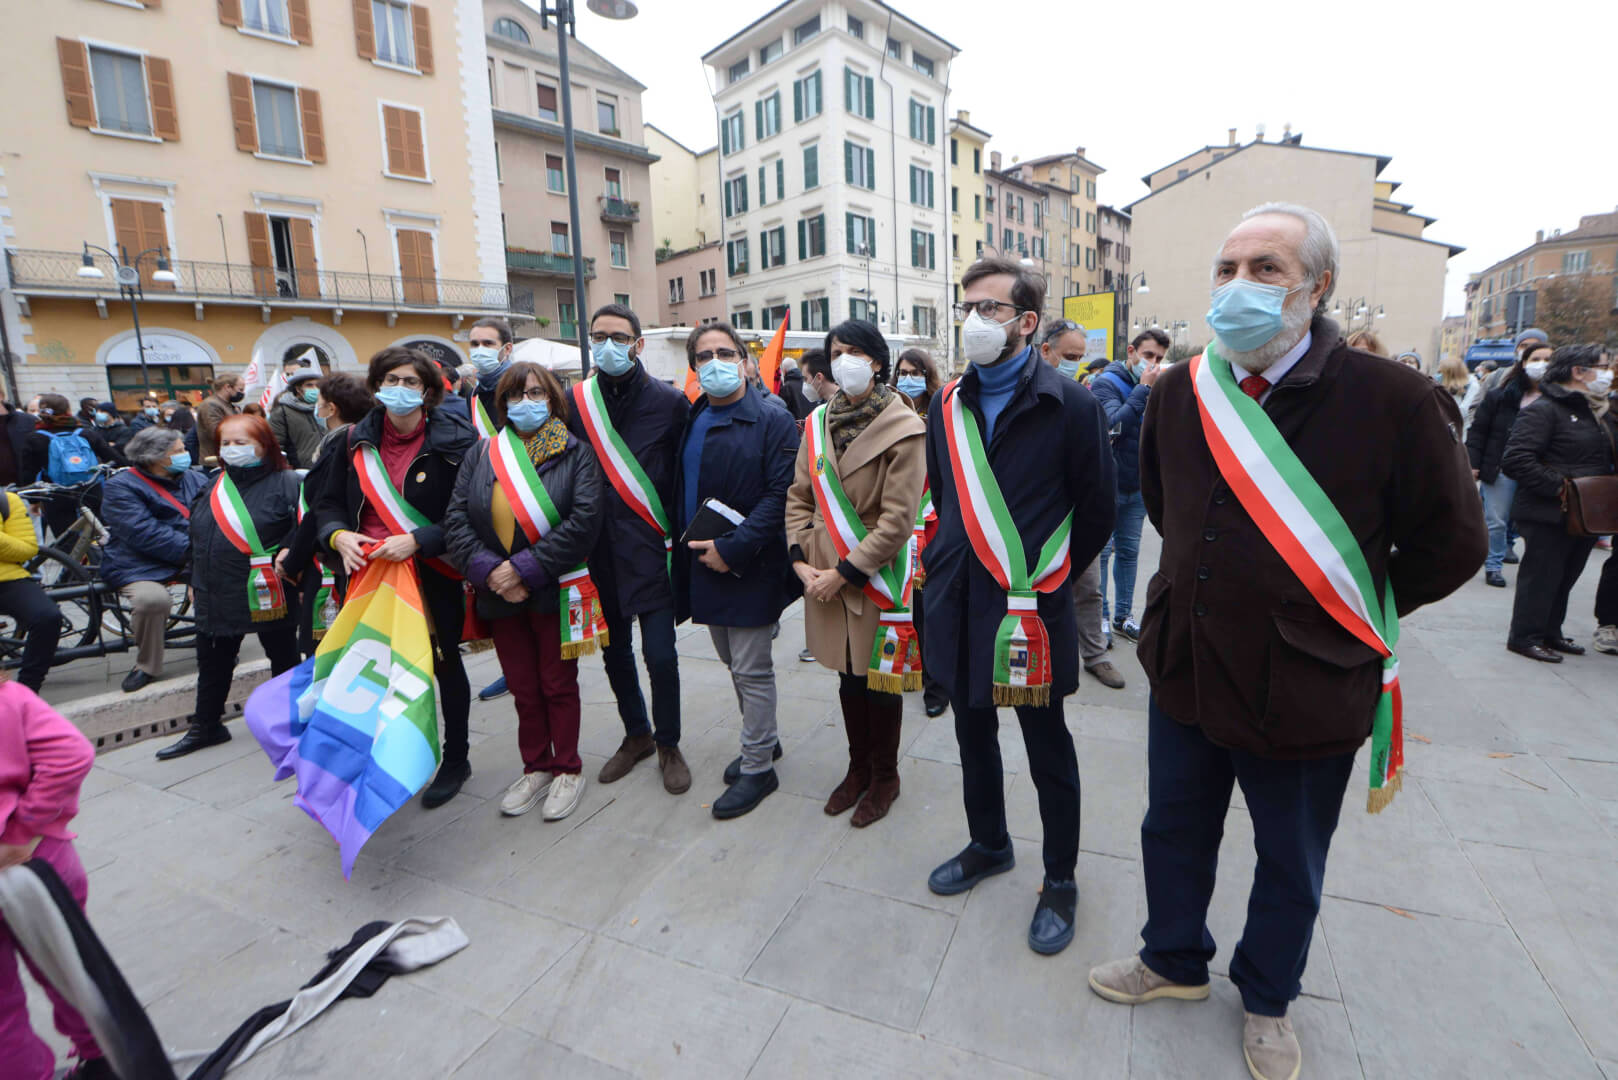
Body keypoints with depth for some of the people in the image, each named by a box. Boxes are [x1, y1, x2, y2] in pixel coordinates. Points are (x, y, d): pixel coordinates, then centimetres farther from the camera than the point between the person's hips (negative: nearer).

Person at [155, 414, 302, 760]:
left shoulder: (286, 483, -10)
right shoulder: (215, 486, 12)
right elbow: (197, 537, 19)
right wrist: (195, 582, 18)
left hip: (267, 597, -7)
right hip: (217, 594, 7)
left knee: (284, 658, 8)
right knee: (213, 663, 18)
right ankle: (205, 727, 35)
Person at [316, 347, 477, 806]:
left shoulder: (454, 441, -9)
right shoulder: (359, 441, 5)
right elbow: (329, 502, 12)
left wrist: (416, 540, -23)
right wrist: (338, 535, -8)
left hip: (434, 574, -4)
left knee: (445, 664, 10)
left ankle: (455, 759, 28)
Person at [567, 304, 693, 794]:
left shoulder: (670, 402, -4)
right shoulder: (575, 402, 4)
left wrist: (680, 535, -7)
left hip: (650, 548, -3)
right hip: (598, 551, 4)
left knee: (660, 654, -2)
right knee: (614, 651, 14)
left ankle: (668, 745, 21)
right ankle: (636, 734, 35)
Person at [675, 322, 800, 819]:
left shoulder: (773, 421, -9)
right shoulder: (690, 420, 11)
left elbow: (780, 495, -18)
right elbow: (680, 492, 15)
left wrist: (733, 547, -23)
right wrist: (687, 548, 4)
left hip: (749, 568, -7)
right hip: (704, 563, 7)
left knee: (751, 670, 2)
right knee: (734, 663, 19)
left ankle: (757, 767, 19)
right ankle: (762, 740, 39)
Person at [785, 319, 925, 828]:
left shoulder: (902, 429, -12)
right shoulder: (819, 422, 4)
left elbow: (897, 521, -16)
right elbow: (798, 496, 7)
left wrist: (845, 573, -16)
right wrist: (800, 558, -5)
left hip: (876, 576, -5)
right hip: (824, 576, 5)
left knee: (879, 679, 11)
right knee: (848, 676, 18)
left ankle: (885, 776, 33)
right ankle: (858, 767, 39)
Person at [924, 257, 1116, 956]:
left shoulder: (1070, 405, -9)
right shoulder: (948, 405, 6)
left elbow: (1097, 512, -2)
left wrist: (1046, 579, 4)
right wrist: (948, 567, 12)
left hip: (1031, 611, -5)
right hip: (958, 608, 5)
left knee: (1049, 753, 11)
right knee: (974, 737, 20)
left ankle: (1060, 882, 32)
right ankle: (988, 846, 43)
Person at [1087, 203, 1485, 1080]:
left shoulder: (1394, 403, -18)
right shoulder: (1178, 393, -4)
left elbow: (1451, 545, -6)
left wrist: (1358, 614, -1)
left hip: (1306, 690, -3)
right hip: (1186, 671, 4)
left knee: (1290, 867, 20)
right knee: (1173, 831, 22)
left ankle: (1266, 999, 48)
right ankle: (1174, 961, 49)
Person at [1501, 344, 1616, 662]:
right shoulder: (1544, 410, -14)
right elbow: (1515, 459, -24)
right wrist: (1558, 486, -24)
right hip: (1549, 516, -9)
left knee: (1565, 577, 15)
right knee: (1541, 577, -2)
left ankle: (1550, 633, 27)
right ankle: (1524, 636, 9)